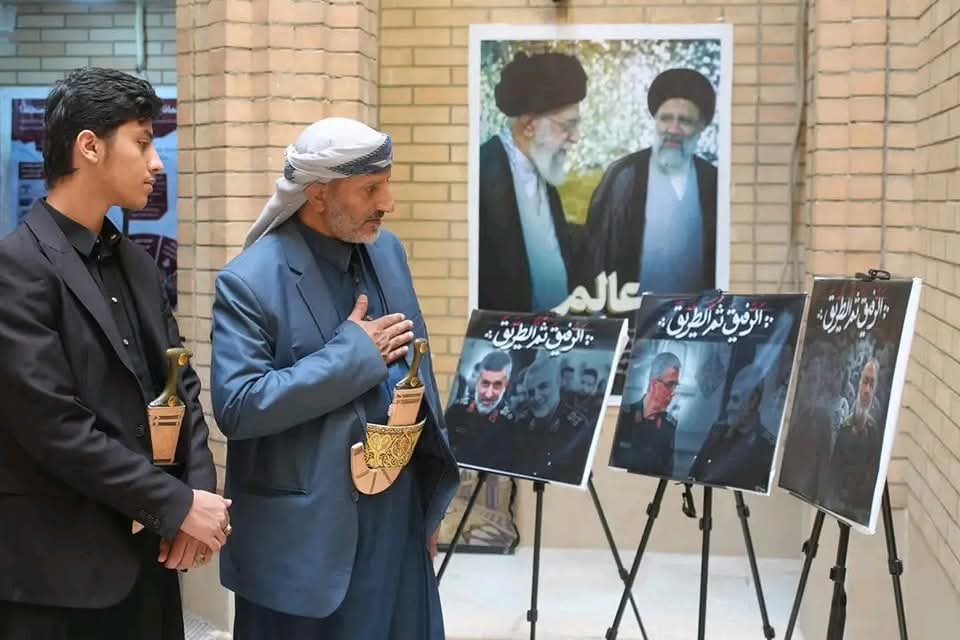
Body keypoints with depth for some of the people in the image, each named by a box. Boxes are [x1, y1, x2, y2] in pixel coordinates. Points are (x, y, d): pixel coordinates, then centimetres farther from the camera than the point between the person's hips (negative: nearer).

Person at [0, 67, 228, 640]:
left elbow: (180, 384, 13)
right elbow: (53, 424, -19)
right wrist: (178, 504, -14)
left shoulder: (137, 263, 12)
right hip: (61, 567, -7)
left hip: (148, 550, 7)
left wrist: (200, 489, -3)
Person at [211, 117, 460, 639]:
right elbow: (236, 407, -22)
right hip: (304, 532, -6)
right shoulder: (250, 281, -14)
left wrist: (431, 503, 13)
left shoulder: (387, 250, 7)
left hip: (399, 516, 6)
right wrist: (353, 354, -19)